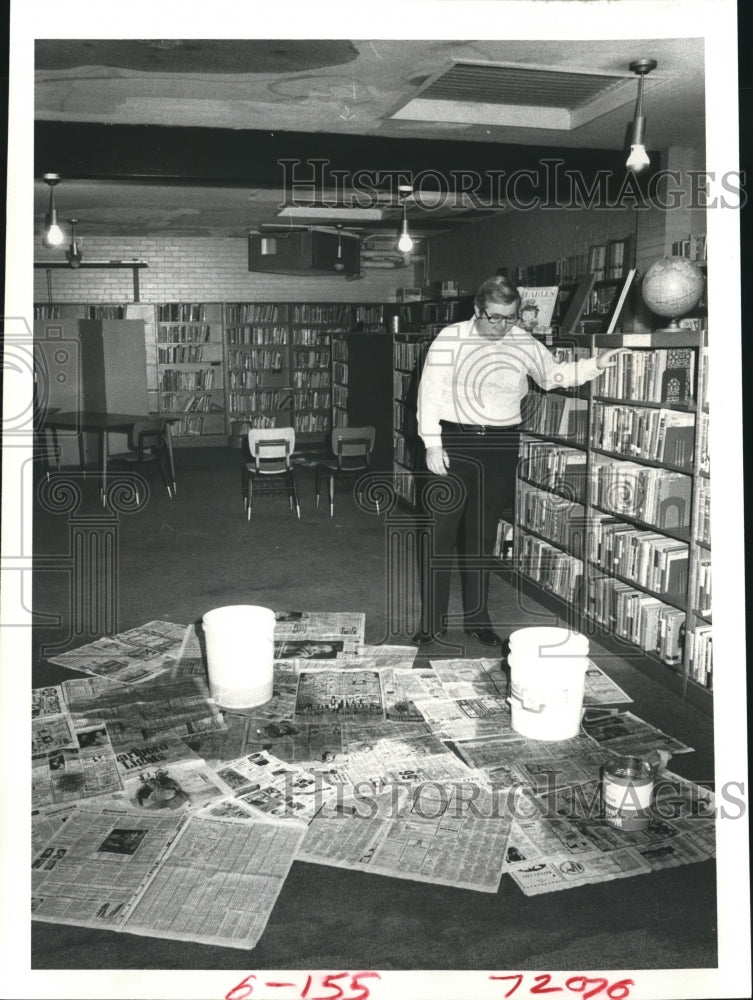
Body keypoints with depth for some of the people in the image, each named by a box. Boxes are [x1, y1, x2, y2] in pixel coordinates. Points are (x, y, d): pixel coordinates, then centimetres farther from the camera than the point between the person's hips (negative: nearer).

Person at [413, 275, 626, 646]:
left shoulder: (523, 343, 4)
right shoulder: (450, 339, -6)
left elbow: (553, 375, 18)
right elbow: (430, 392, -6)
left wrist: (596, 364, 6)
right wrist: (432, 444, -11)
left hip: (500, 447, 3)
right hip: (453, 441, -3)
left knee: (483, 535, 11)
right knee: (440, 532, -2)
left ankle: (476, 617, 23)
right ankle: (432, 620, 9)